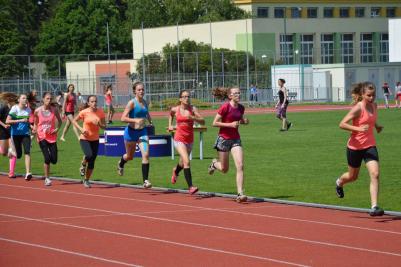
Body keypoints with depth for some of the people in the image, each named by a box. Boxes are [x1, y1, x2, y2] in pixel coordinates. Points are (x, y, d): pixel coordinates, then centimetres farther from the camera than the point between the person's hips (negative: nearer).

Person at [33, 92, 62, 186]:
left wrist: (57, 129, -6)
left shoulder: (54, 110, -4)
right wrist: (35, 130, -12)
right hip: (42, 137, -2)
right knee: (47, 158, -13)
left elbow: (60, 121, 10)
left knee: (54, 160, -3)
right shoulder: (38, 111, -5)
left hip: (52, 137, 2)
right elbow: (36, 123, 8)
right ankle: (47, 178, 2)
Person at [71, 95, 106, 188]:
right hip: (85, 138, -3)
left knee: (92, 162, 4)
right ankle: (83, 165, 8)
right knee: (89, 155, -27)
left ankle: (86, 180, 22)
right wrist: (81, 129, -13)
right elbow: (74, 121, 2)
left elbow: (104, 126, 2)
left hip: (95, 140, 3)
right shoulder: (84, 112, -10)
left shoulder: (100, 112, -2)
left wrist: (98, 124, -19)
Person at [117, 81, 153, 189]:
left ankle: (145, 181, -14)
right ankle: (121, 164, 53)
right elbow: (123, 118, -20)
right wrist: (136, 120, -31)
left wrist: (150, 122, 9)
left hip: (142, 131, 4)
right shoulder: (132, 103, -14)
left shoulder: (145, 102, 4)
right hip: (131, 132, -4)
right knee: (130, 156, 15)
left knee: (146, 154, -15)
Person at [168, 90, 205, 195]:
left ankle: (176, 171, 58)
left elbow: (203, 121, -14)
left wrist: (192, 117, -27)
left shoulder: (193, 109, -6)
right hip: (179, 139, -3)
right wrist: (170, 125, 13)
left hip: (189, 140, 3)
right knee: (187, 162, -20)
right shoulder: (175, 109, -4)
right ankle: (190, 187, -22)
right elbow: (171, 114, 22)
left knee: (183, 162, 22)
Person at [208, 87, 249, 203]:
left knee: (240, 166, -11)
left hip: (236, 140, 4)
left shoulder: (241, 108, 3)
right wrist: (230, 124, -21)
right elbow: (215, 123, -13)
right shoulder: (225, 107, -15)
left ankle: (240, 194, -11)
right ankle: (214, 163, 44)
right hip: (224, 139, -4)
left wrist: (244, 121, -1)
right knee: (224, 169, 8)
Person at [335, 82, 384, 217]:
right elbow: (342, 124, -21)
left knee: (375, 174, -15)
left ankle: (374, 207, -18)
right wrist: (358, 129, -32)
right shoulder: (358, 108, -18)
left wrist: (376, 126, 7)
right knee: (353, 176, 16)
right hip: (355, 146, -4)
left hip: (370, 146, 4)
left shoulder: (374, 105, 2)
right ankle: (339, 183, 53)